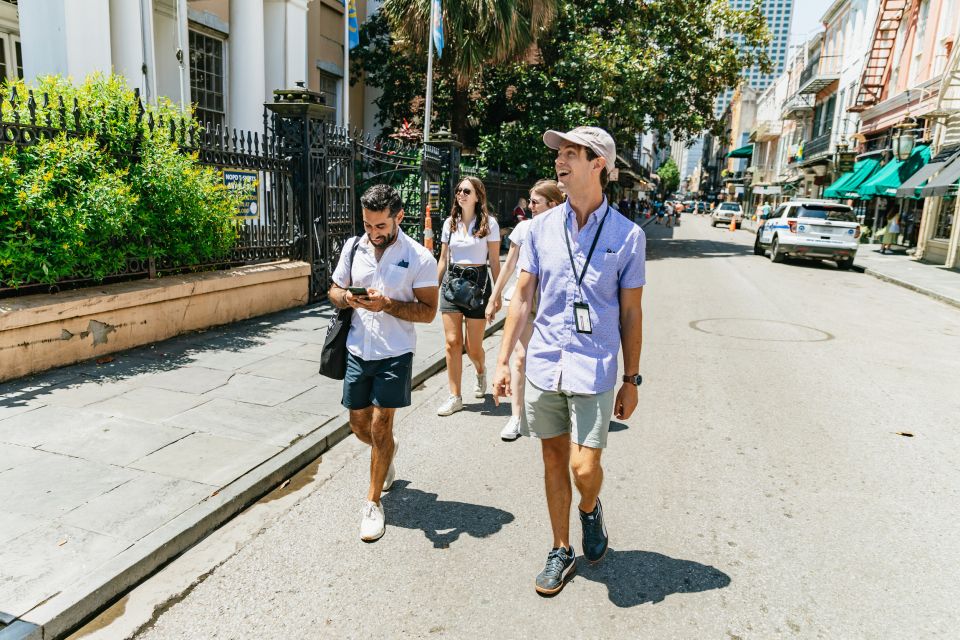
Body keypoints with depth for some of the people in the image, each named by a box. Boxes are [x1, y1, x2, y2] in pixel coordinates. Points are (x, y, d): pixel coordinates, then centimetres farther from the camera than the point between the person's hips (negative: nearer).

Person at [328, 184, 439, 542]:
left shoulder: (419, 258, -9)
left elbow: (428, 311, -10)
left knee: (380, 426, -1)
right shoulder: (353, 247, 3)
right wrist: (346, 298, -12)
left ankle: (373, 503, 16)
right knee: (359, 424, 13)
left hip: (395, 353, -4)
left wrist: (387, 304, -24)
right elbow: (334, 291, 12)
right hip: (358, 349, 4)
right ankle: (387, 452, 47)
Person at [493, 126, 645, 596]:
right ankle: (561, 551, 32)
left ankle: (590, 510, 32)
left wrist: (631, 380, 3)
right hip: (542, 364, 3)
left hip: (594, 369, -3)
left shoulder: (627, 235, -4)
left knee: (584, 467, -5)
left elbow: (630, 313, 1)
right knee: (553, 461, 12)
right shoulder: (542, 227, 3)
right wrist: (503, 360, 2)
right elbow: (522, 297, 6)